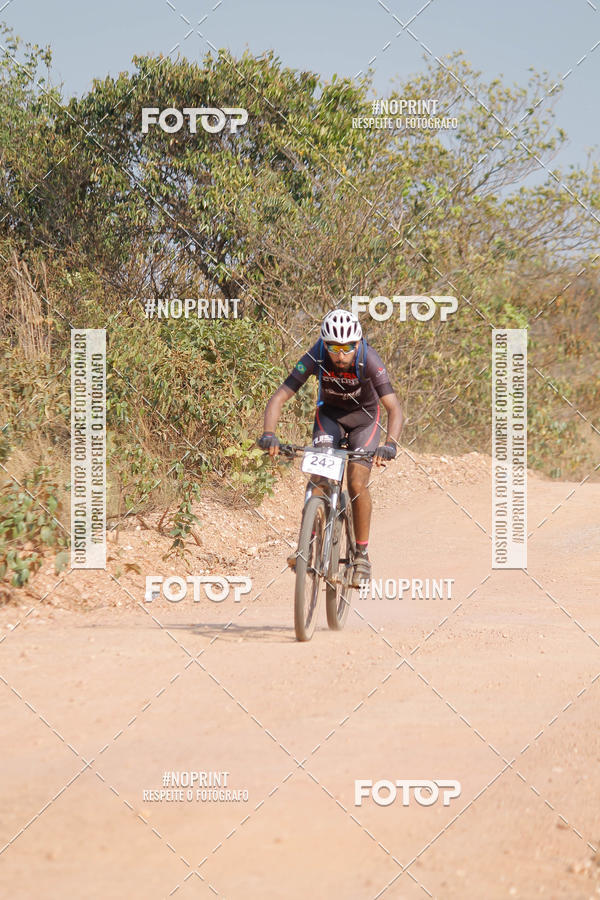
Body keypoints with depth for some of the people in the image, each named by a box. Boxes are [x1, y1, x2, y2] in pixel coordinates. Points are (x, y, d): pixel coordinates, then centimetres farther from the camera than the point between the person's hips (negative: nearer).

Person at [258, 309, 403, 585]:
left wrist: (390, 444, -55)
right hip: (330, 414, 2)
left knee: (357, 483, -16)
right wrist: (268, 433, -47)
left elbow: (394, 407, -37)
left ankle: (362, 554, -2)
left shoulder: (369, 360, -33)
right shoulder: (316, 357, -29)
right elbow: (279, 397, -29)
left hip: (364, 417, -2)